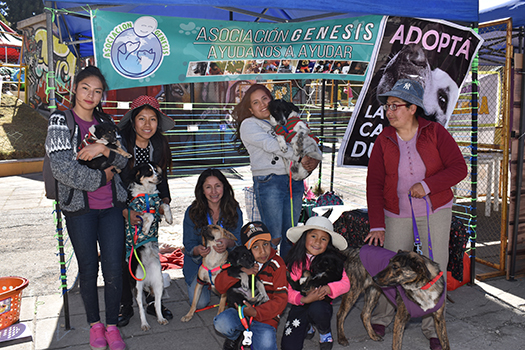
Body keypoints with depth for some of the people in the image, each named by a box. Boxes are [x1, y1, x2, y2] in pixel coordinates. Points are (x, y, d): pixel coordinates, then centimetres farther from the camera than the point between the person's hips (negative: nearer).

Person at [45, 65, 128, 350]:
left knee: (114, 269, 3)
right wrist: (101, 178, -10)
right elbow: (61, 169, -15)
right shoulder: (61, 121, -4)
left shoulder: (106, 122, 10)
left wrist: (104, 149, -15)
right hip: (79, 208, -3)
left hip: (111, 206, 3)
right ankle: (94, 324, 30)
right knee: (88, 269, 9)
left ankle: (112, 326, 21)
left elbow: (123, 161, 5)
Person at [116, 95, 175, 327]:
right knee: (124, 257, 2)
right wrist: (125, 211, -24)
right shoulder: (120, 142, -19)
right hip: (121, 209, -4)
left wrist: (165, 200, -5)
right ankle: (125, 306, 20)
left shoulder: (159, 144, -3)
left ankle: (151, 301, 26)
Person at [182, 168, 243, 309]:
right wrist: (198, 250, -35)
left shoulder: (234, 210, -10)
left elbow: (238, 241, -11)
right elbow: (189, 245, -10)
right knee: (200, 303, -16)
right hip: (199, 263, -1)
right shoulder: (192, 212, -13)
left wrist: (228, 243, -36)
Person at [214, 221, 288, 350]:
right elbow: (219, 286, -7)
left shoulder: (277, 265, -6)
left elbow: (280, 299, -9)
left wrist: (256, 312, -22)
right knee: (221, 323, -27)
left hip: (265, 316, -2)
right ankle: (236, 336, 8)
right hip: (240, 310, 3)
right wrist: (241, 271, -24)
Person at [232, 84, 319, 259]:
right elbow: (271, 145, -12)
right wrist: (299, 157, -15)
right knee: (273, 237, -8)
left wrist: (314, 159, -3)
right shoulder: (248, 125, 4)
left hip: (294, 181, 5)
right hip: (269, 183, -5)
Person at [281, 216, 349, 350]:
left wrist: (328, 288, -28)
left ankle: (325, 332, -1)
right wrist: (304, 299, -27)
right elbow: (286, 290, -9)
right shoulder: (295, 261, -6)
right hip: (300, 305, 1)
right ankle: (307, 327, 22)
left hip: (322, 304, -1)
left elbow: (345, 283, -9)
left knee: (316, 309, -37)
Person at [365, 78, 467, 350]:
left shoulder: (435, 132, -8)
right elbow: (374, 183, -5)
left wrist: (427, 185, -24)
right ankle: (381, 318, 29)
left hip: (435, 211, 0)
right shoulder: (384, 140, -5)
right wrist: (376, 225, -11)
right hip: (397, 214, 1)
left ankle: (432, 328, 22)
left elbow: (459, 168, -10)